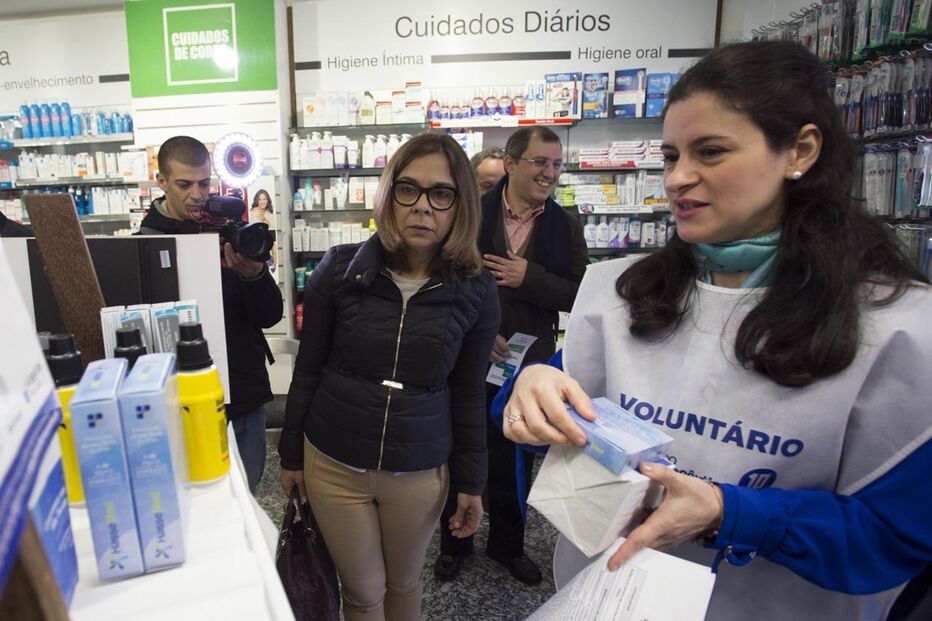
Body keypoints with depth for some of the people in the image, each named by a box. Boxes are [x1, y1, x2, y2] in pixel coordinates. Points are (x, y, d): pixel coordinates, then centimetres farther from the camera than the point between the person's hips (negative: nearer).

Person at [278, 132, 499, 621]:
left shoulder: (476, 292, -8)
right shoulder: (340, 269, -11)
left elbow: (468, 395, 0)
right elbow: (308, 370, -1)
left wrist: (470, 480, 3)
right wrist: (292, 455, 4)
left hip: (420, 472, 1)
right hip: (333, 464, 0)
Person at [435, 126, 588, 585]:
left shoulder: (566, 226, -1)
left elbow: (581, 297, -5)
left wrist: (530, 278, -19)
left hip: (527, 366, 2)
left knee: (514, 463, 18)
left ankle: (508, 544, 43)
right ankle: (454, 542, 40)